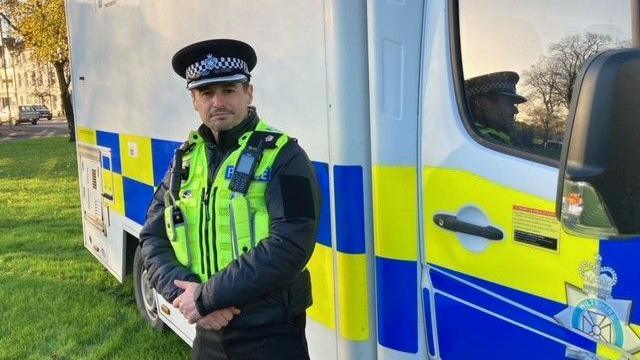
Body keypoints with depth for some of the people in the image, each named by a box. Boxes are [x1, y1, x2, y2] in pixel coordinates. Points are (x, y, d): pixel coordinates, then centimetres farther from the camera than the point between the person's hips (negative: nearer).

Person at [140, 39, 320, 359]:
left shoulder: (282, 156, -11)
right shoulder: (185, 159, 7)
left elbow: (289, 246, -21)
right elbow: (153, 238, 7)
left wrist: (207, 297, -18)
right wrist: (185, 293, -11)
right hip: (208, 331, 5)